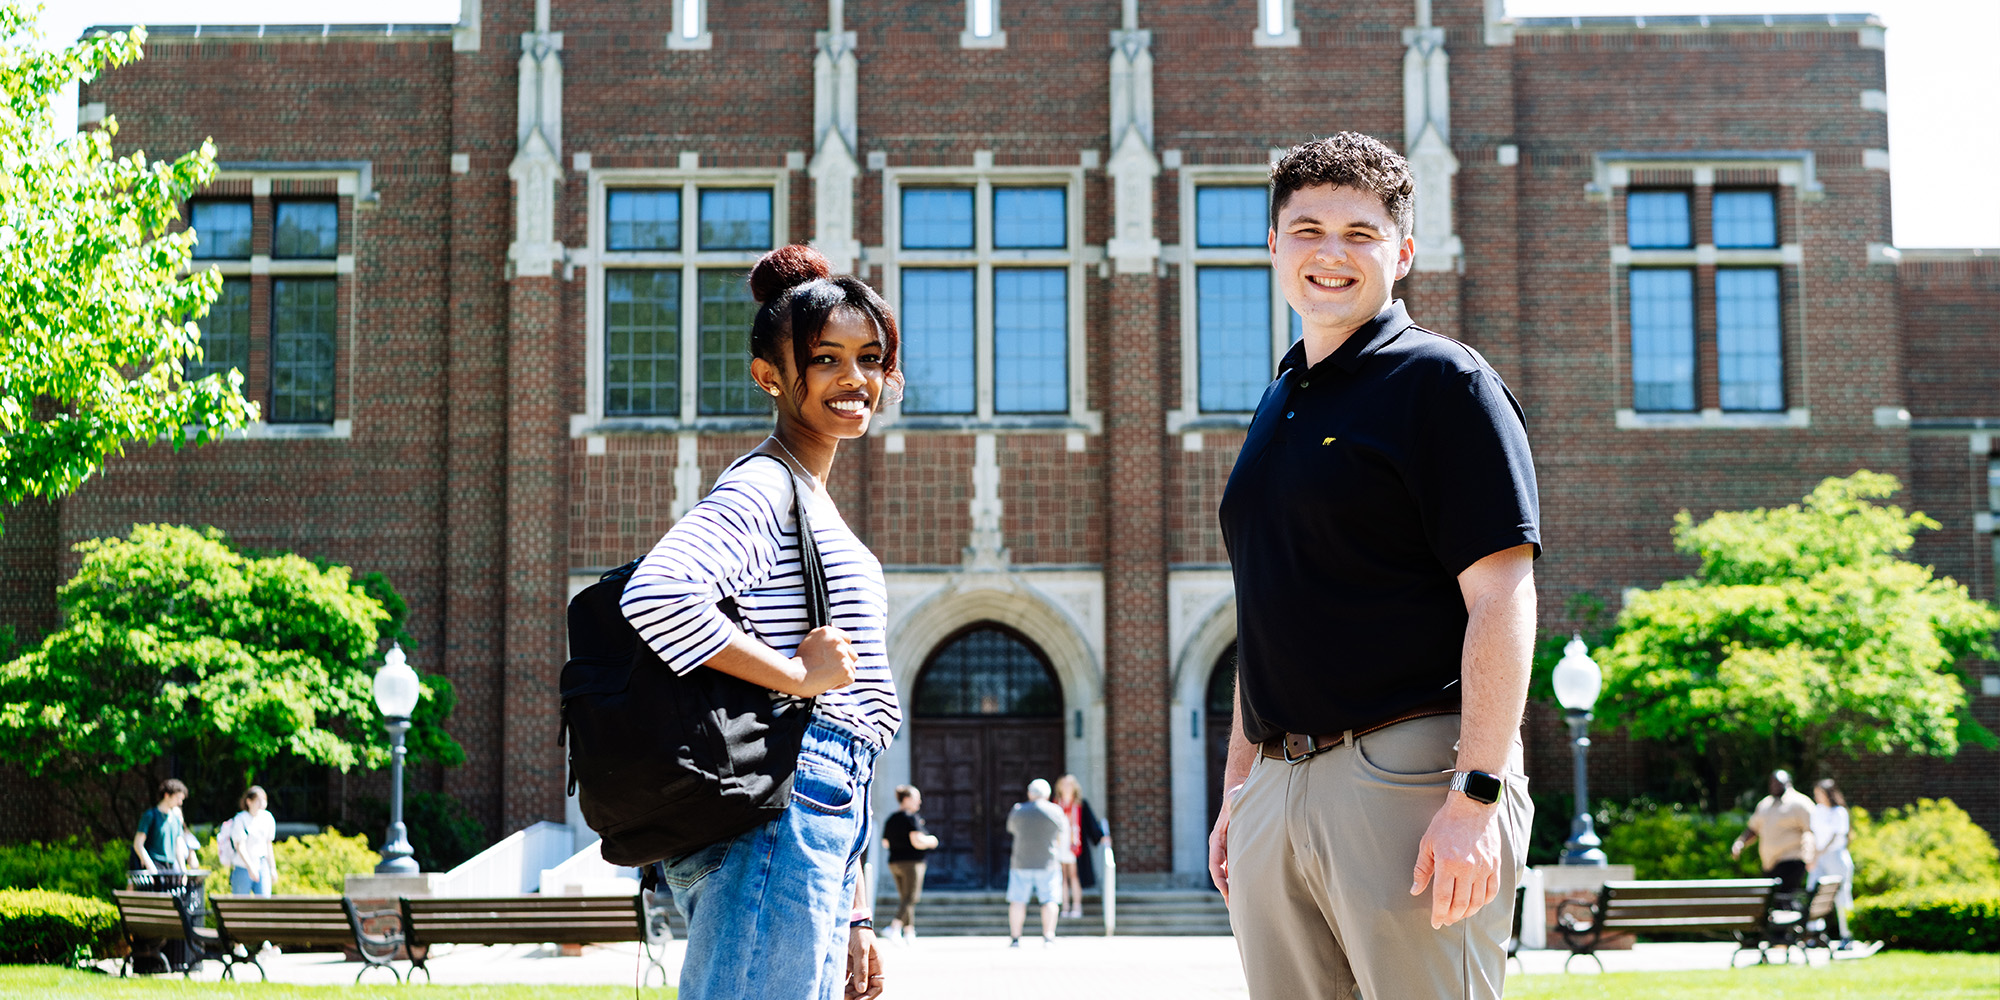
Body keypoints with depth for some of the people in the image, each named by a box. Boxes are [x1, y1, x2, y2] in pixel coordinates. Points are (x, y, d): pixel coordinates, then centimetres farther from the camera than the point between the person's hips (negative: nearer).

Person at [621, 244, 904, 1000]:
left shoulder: (815, 505, 25)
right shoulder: (763, 486, -7)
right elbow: (657, 594, -28)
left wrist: (851, 913, 25)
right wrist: (796, 673, -15)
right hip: (777, 824, -10)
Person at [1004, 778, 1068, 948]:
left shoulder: (1018, 811, 0)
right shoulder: (1055, 811, -3)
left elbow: (1011, 828, 17)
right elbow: (1062, 836, 9)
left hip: (1021, 862, 1)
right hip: (1047, 863, -1)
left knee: (1018, 900, 5)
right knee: (1050, 900, 3)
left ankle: (1014, 937, 4)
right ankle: (1048, 936, -5)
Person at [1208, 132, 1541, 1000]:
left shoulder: (1442, 381, -4)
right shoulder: (1277, 407, 19)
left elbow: (1501, 598, -12)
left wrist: (1476, 795, -20)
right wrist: (1236, 791, 20)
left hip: (1408, 769, -7)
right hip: (1280, 788, 7)